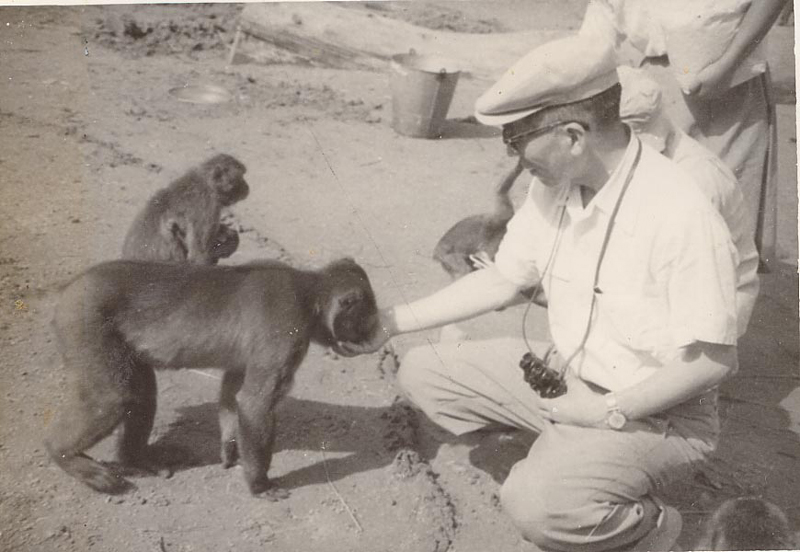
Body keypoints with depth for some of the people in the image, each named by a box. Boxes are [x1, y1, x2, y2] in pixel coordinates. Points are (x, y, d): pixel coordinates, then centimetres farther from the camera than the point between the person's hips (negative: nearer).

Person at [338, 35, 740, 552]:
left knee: (537, 501, -32)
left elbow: (711, 358, -22)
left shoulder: (680, 214, -29)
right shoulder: (555, 183, -6)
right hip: (564, 373, 7)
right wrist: (392, 322, 2)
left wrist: (608, 412, -20)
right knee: (423, 373, 3)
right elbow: (503, 279, 4)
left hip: (656, 410, -7)